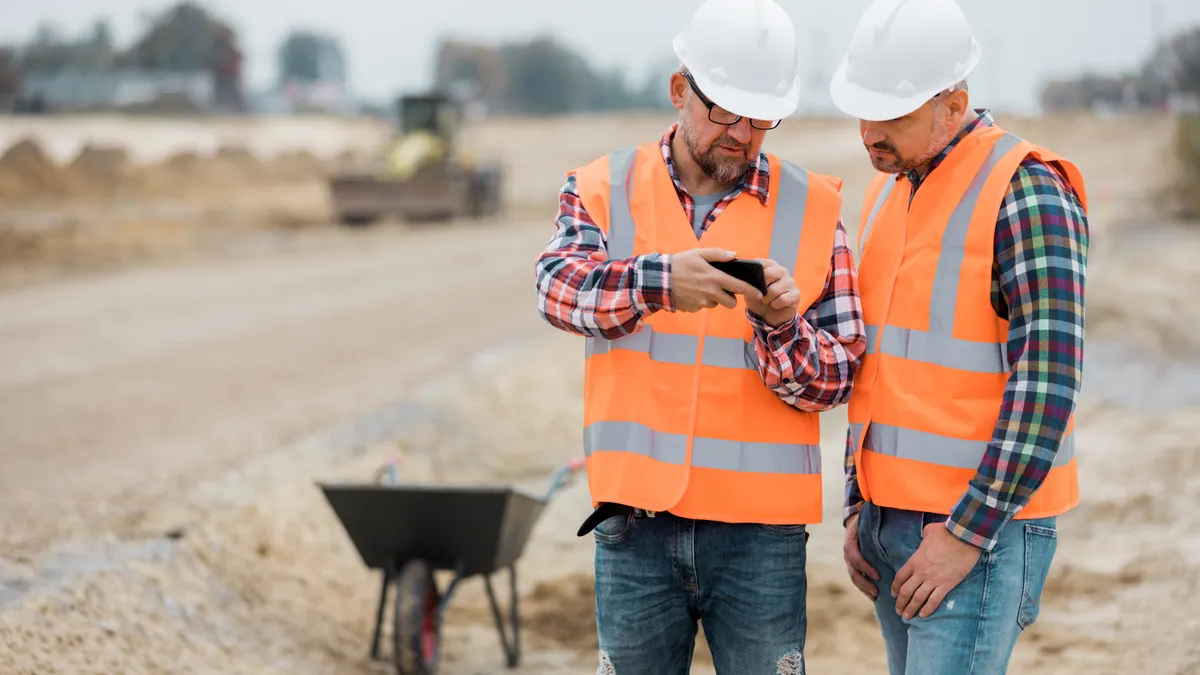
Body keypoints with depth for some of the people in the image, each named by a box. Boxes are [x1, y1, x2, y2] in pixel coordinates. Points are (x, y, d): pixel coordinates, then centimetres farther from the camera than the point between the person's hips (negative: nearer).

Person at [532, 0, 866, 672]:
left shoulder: (814, 209, 3)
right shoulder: (604, 190, 4)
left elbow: (838, 376, 0)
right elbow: (560, 286, -16)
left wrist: (780, 326, -20)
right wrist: (657, 281, -35)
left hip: (760, 528, -1)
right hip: (636, 521, 1)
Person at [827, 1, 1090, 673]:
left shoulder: (1026, 193, -14)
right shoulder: (890, 194, 13)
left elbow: (1048, 384, -19)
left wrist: (967, 534, -20)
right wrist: (859, 510, 14)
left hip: (984, 527, -8)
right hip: (896, 524, 8)